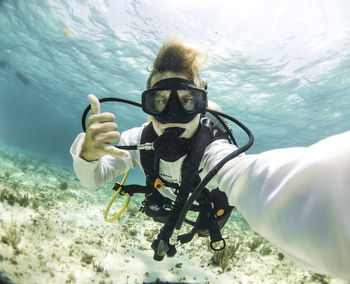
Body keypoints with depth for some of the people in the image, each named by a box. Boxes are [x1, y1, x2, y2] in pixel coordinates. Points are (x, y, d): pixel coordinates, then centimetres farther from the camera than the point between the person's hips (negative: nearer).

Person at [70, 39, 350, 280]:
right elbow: (93, 179, -24)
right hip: (165, 201, 4)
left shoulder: (213, 151, -46)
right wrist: (88, 153, -49)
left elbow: (251, 181, -69)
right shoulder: (140, 139, -32)